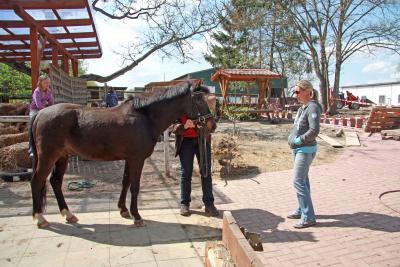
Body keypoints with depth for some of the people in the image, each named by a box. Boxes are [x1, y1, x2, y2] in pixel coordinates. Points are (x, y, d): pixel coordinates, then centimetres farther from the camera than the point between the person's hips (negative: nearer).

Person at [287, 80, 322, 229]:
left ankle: (308, 217, -1)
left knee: (298, 181, -9)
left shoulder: (313, 108, -16)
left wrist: (299, 140, -17)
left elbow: (314, 130, -25)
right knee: (303, 180, 17)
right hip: (298, 149, 9)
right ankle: (302, 210, 30)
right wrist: (291, 138, 6)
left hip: (306, 150, -9)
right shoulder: (303, 107, 11)